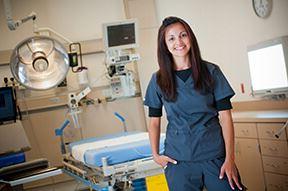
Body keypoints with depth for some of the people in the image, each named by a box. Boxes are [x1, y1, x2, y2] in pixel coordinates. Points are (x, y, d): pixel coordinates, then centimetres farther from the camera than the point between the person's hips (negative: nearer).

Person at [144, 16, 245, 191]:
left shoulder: (211, 71, 1)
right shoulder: (158, 80, 4)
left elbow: (225, 116, -2)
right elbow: (154, 121, 10)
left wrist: (230, 159, -8)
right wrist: (156, 154, -2)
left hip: (215, 155, 0)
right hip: (178, 160, 1)